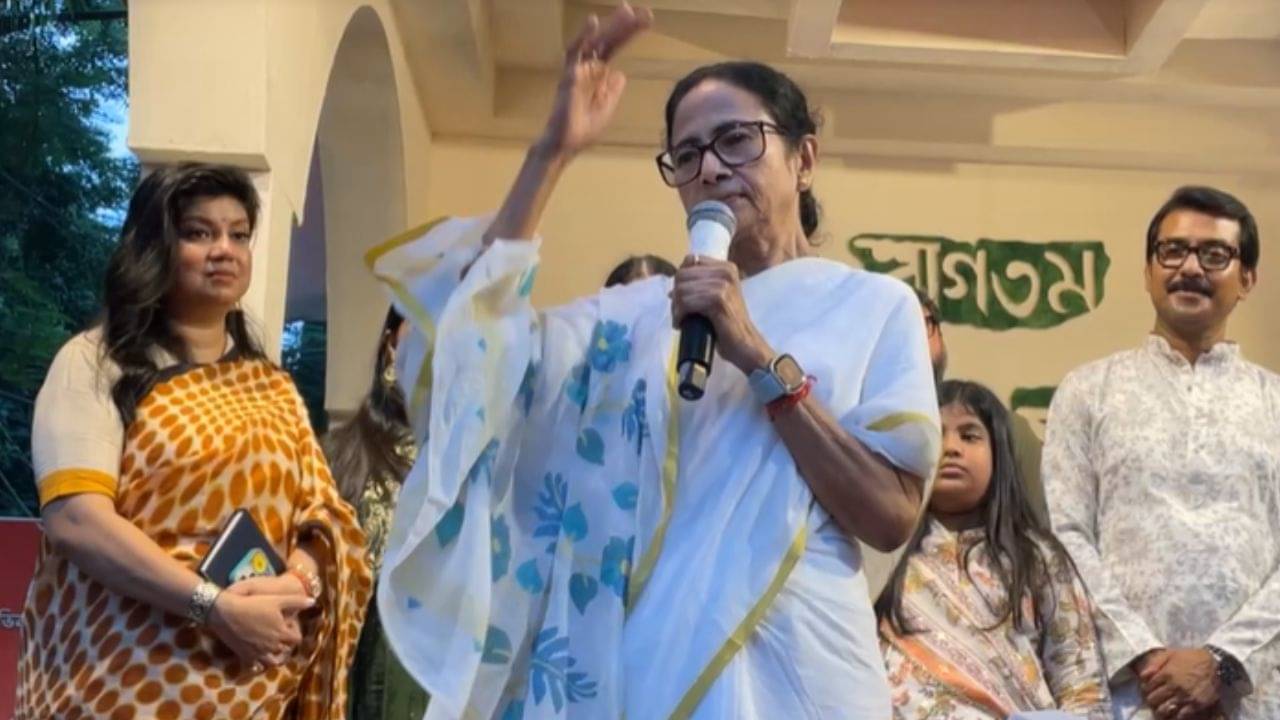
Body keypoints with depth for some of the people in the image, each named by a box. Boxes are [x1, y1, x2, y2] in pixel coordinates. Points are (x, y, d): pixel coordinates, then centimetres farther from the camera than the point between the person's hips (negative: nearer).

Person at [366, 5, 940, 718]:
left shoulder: (873, 305, 2)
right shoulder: (639, 310, 8)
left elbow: (893, 518, -8)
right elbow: (473, 331, -5)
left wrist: (760, 358, -14)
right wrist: (552, 154, -6)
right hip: (627, 661, 3)